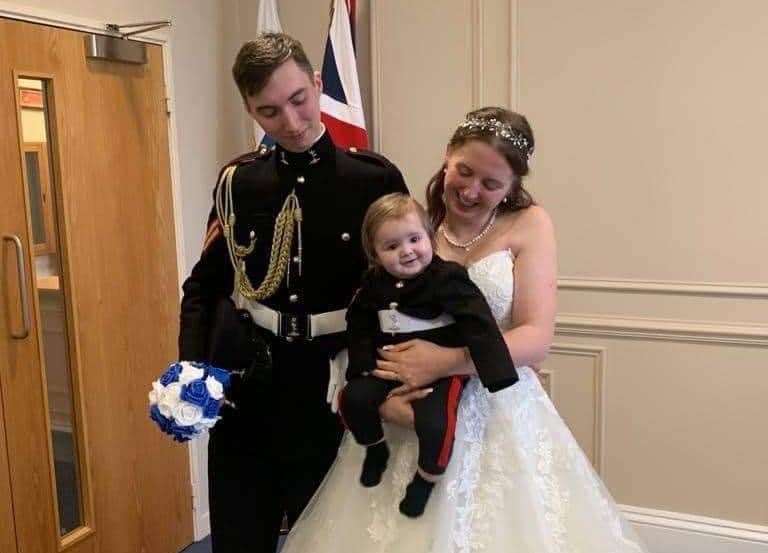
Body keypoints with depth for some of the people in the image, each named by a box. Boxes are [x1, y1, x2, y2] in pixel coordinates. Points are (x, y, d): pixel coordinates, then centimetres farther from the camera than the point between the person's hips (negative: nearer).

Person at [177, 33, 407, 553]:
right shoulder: (237, 181, 1)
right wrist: (192, 372, -6)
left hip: (336, 407, -2)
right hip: (244, 406, 2)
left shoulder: (375, 178, -7)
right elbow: (204, 285, 7)